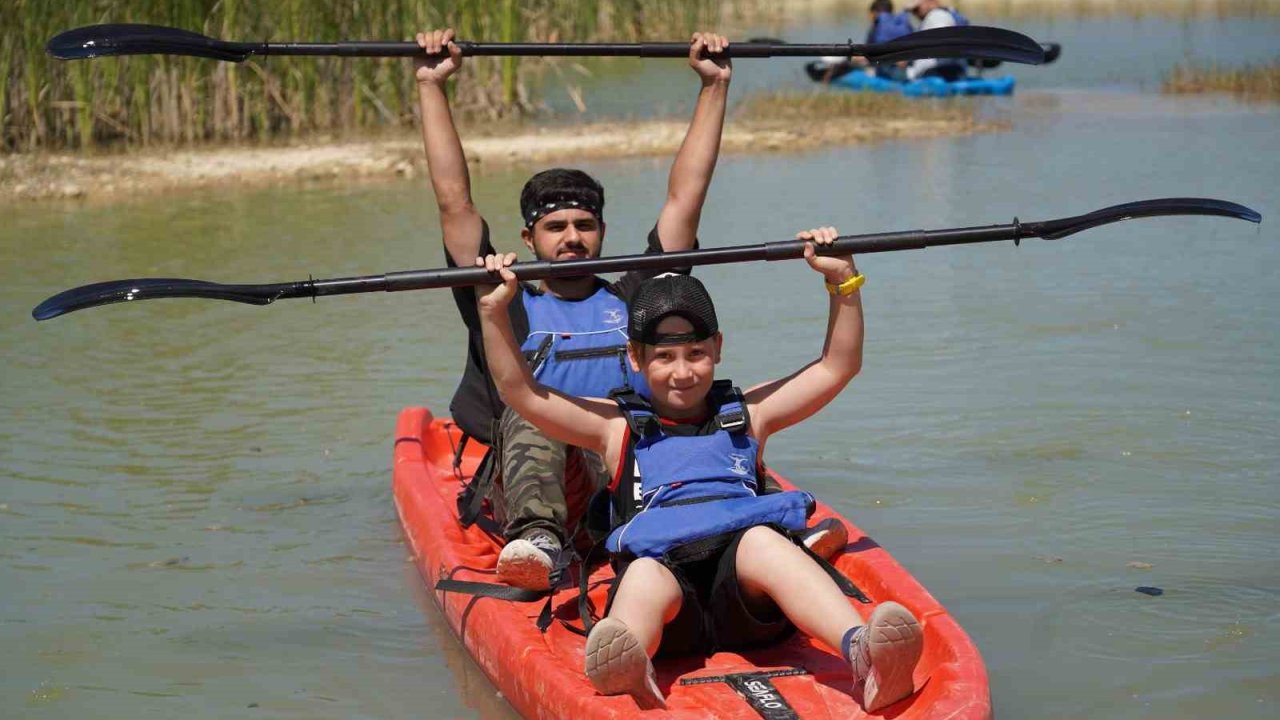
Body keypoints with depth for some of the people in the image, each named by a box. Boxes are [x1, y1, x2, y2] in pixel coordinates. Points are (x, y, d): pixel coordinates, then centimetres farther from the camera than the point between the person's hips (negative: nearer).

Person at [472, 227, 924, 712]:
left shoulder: (746, 415, 31)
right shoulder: (618, 427, 27)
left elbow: (838, 366, 29)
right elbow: (519, 392, 20)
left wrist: (842, 280, 19)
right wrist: (494, 310, 10)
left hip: (747, 598, 1)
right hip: (663, 567, 0)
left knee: (760, 540, -34)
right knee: (645, 575, -36)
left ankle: (864, 654, -61)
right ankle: (625, 669, -72)